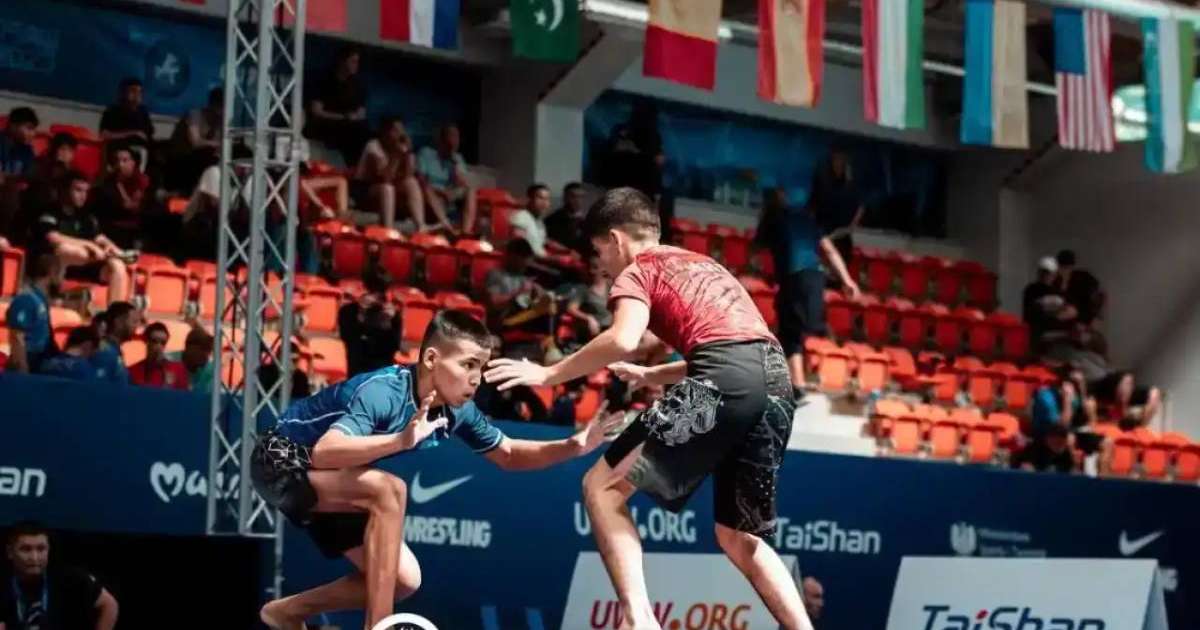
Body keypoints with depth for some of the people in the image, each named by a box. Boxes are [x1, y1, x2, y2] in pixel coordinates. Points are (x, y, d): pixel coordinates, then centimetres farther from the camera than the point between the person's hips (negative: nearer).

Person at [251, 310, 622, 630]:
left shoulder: (457, 411, -9)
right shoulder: (381, 392, -33)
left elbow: (508, 455, 6)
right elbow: (324, 452, -47)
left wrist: (575, 445, -11)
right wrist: (402, 440, -58)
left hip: (330, 485, 8)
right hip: (283, 459, -8)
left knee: (404, 579, 1)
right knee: (389, 490, -32)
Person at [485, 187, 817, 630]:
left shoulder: (639, 270, 11)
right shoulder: (704, 265, 35)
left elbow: (623, 341, -9)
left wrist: (547, 374, 2)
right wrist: (651, 376, 47)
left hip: (725, 383, -7)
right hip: (776, 382, 7)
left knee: (604, 486, 1)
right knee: (740, 539, 21)